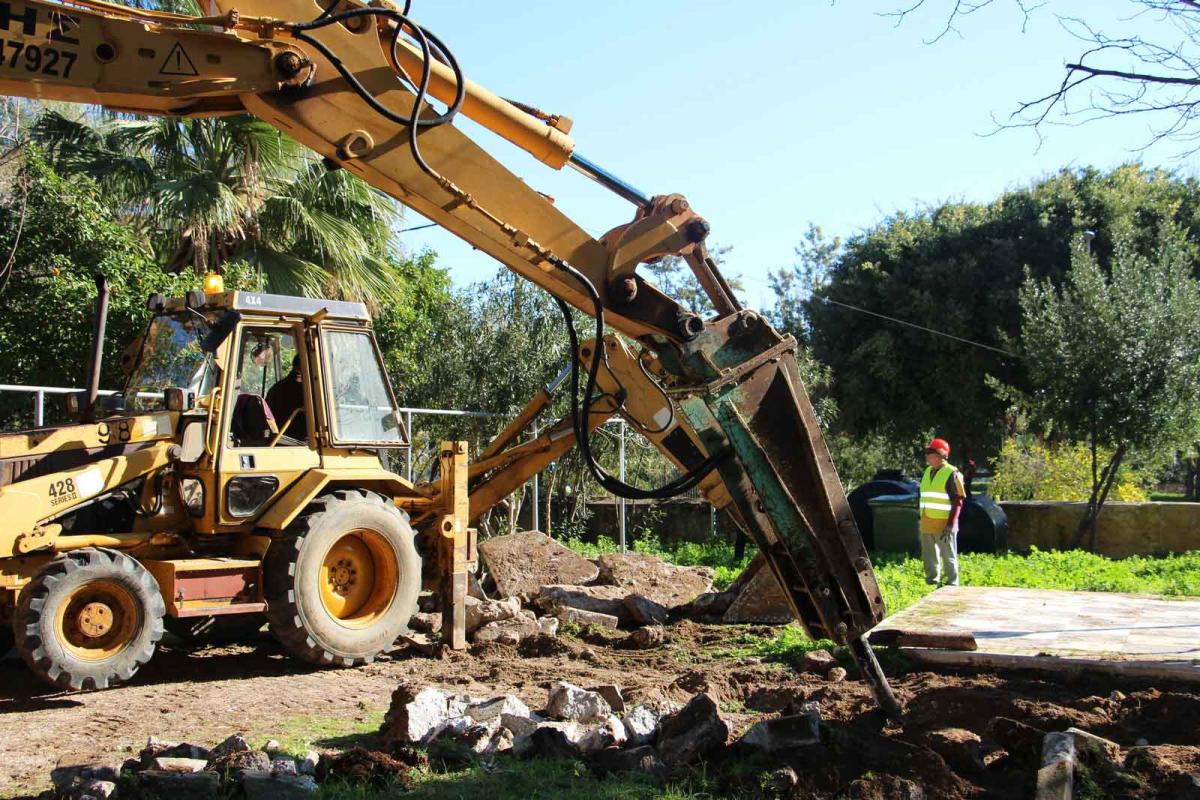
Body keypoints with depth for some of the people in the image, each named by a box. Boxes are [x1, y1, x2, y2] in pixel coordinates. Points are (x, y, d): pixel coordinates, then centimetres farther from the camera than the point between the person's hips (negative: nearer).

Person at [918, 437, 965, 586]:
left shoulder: (951, 474, -10)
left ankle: (952, 584, 8)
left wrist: (950, 525, -17)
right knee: (930, 558, 14)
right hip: (927, 524, 7)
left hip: (944, 525, -7)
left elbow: (958, 502, -12)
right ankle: (932, 582, 24)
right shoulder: (928, 472, 14)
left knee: (949, 558, 1)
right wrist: (922, 521, 17)